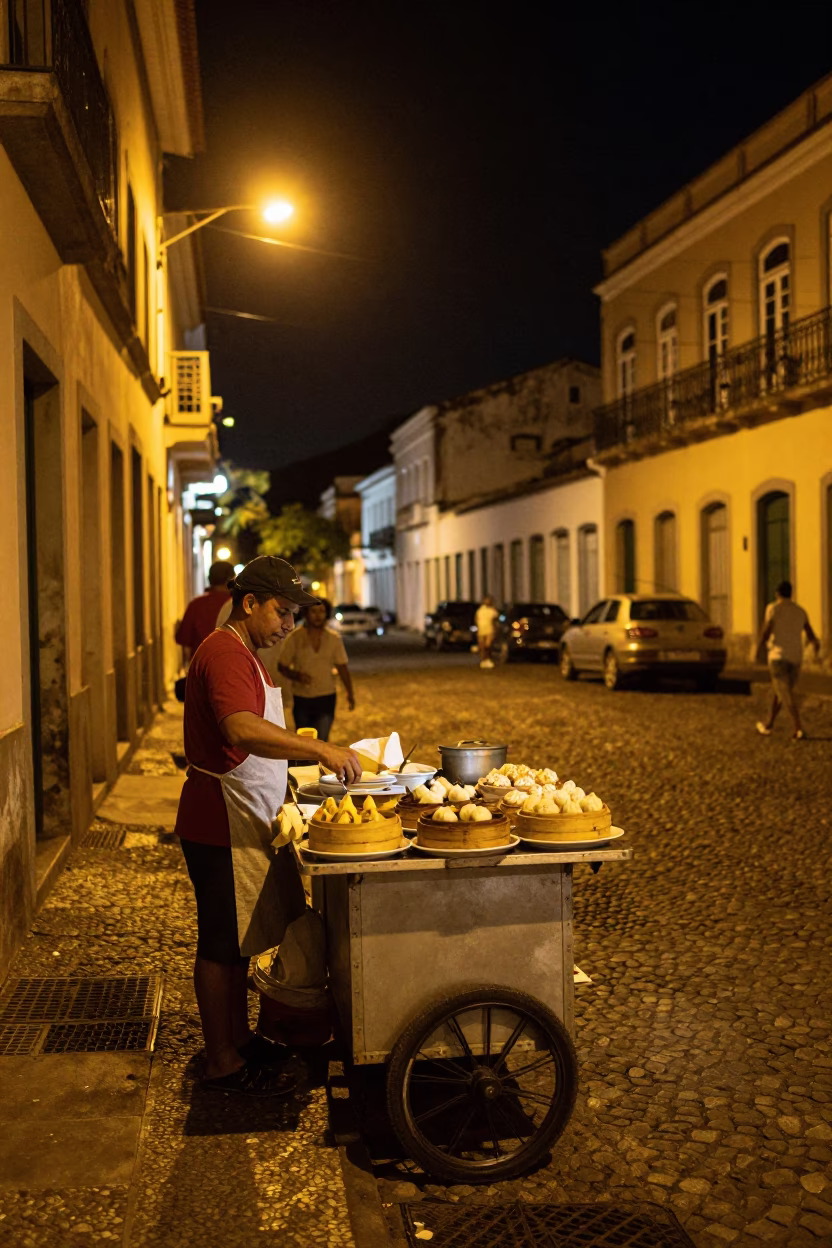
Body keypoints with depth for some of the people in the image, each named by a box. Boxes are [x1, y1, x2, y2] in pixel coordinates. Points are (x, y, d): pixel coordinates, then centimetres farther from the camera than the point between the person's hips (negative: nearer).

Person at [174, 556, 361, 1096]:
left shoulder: (242, 654, 16)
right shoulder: (224, 653, -19)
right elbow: (241, 730, -36)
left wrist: (303, 751, 14)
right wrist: (318, 748, -38)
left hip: (245, 823, 10)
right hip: (223, 826, -10)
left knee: (239, 939, 18)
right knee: (221, 944, 1)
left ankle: (239, 1038, 31)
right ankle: (223, 1063, 12)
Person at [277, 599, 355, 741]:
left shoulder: (334, 639, 0)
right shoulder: (294, 638, -7)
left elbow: (342, 667, 7)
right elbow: (282, 666, -2)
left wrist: (350, 693, 5)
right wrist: (297, 676, -21)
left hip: (326, 698, 0)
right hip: (302, 698, 0)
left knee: (321, 742, -7)